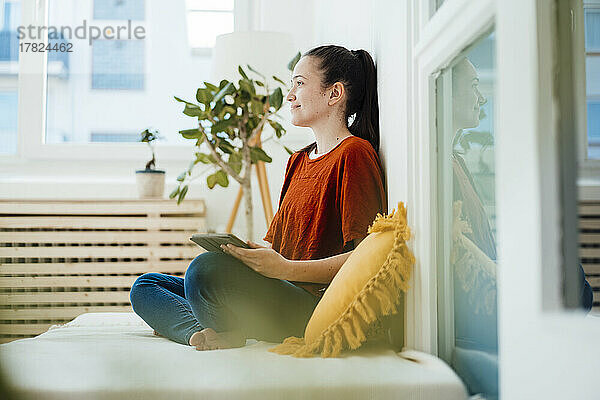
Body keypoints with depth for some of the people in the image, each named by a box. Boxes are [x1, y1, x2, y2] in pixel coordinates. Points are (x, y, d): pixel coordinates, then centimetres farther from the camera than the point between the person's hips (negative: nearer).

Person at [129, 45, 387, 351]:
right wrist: (238, 250, 0)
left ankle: (230, 332, -8)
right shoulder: (298, 161, 21)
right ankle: (207, 334, -16)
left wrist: (284, 268, -22)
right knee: (145, 286, 7)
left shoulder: (354, 153, -7)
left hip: (314, 306, -9)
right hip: (279, 294, 10)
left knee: (205, 270, -33)